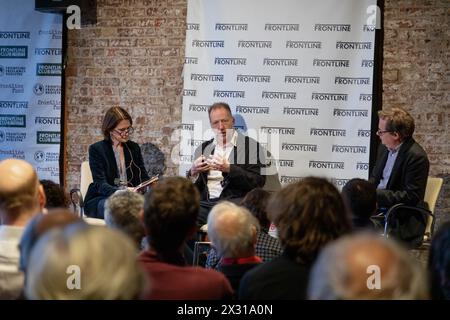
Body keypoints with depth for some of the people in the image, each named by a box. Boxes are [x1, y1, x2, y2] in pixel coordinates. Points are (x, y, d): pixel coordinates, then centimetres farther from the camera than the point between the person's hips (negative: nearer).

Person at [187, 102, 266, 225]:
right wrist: (193, 172, -4)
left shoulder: (251, 146, 7)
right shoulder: (203, 149, 21)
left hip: (236, 201, -3)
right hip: (206, 203, 3)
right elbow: (191, 186, 20)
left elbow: (258, 182, -4)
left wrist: (229, 170, -16)